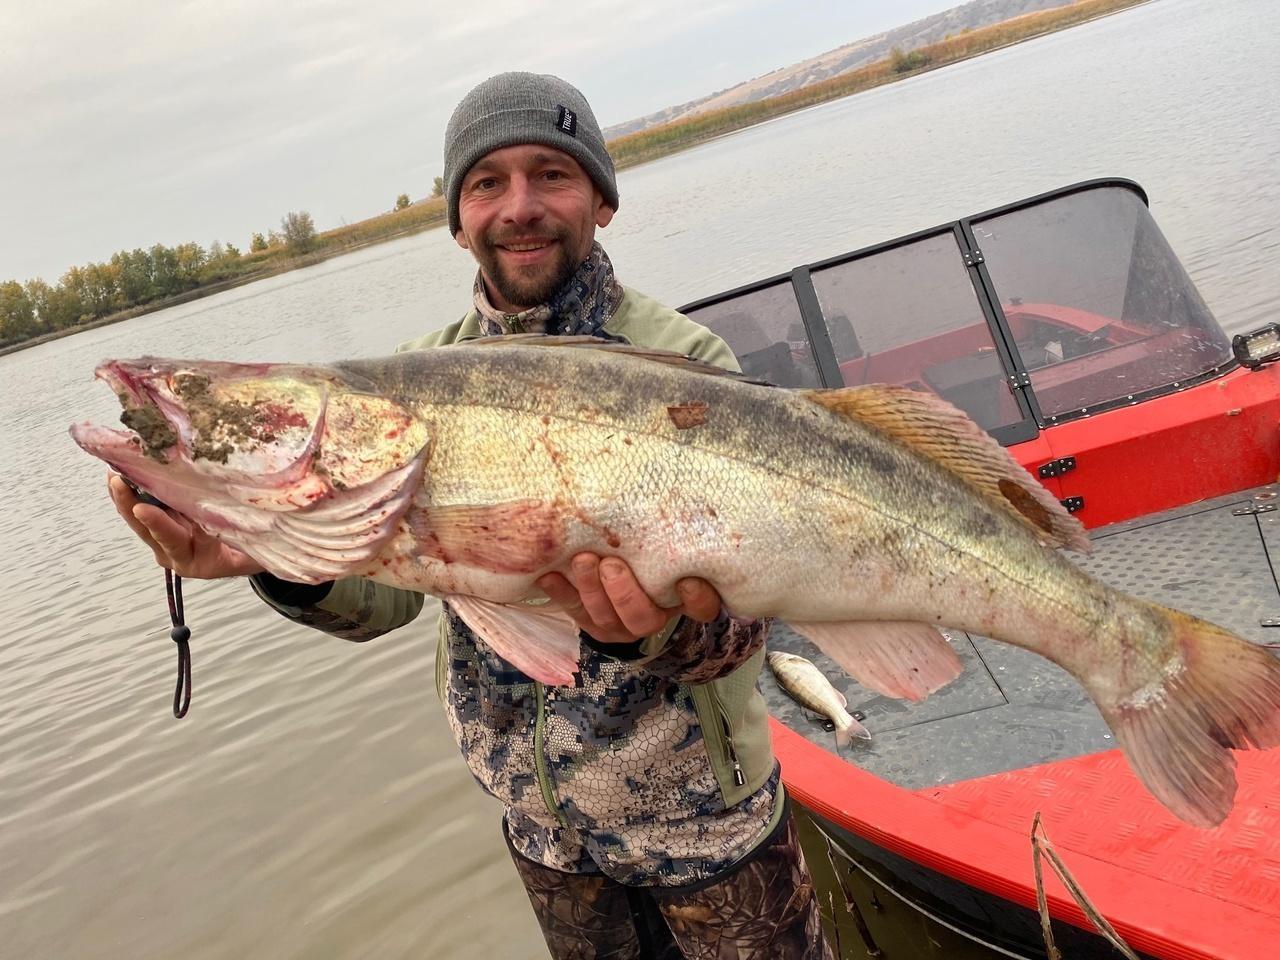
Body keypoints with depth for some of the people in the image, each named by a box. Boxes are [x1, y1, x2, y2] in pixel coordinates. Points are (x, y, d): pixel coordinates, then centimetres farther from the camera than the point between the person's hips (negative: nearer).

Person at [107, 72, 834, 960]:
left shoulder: (683, 361, -16)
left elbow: (738, 619, -21)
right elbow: (390, 592, -8)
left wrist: (661, 628, -42)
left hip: (700, 811, -3)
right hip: (540, 816, 4)